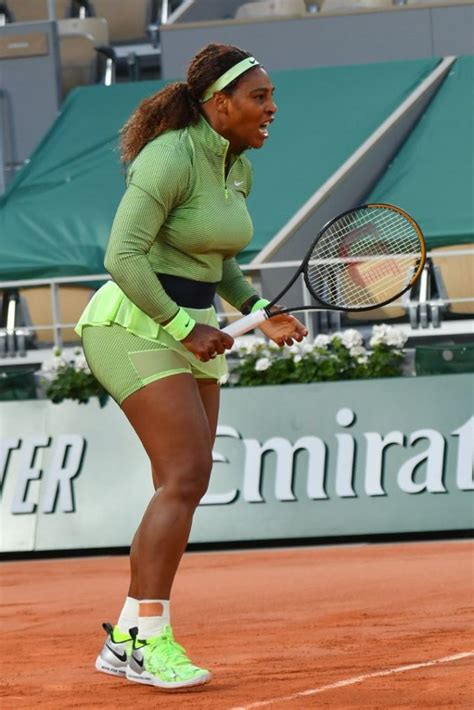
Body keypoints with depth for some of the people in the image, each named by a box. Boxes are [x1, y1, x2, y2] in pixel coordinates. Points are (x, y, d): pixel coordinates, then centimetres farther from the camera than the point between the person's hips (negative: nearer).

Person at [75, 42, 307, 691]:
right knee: (185, 478, -17)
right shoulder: (170, 158, -18)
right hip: (136, 326, -9)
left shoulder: (238, 169, 10)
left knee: (187, 488, 5)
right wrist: (183, 326, -21)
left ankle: (126, 641, 10)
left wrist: (261, 312, 8)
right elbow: (123, 256, -23)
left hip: (192, 332, 9)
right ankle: (149, 637, -14)